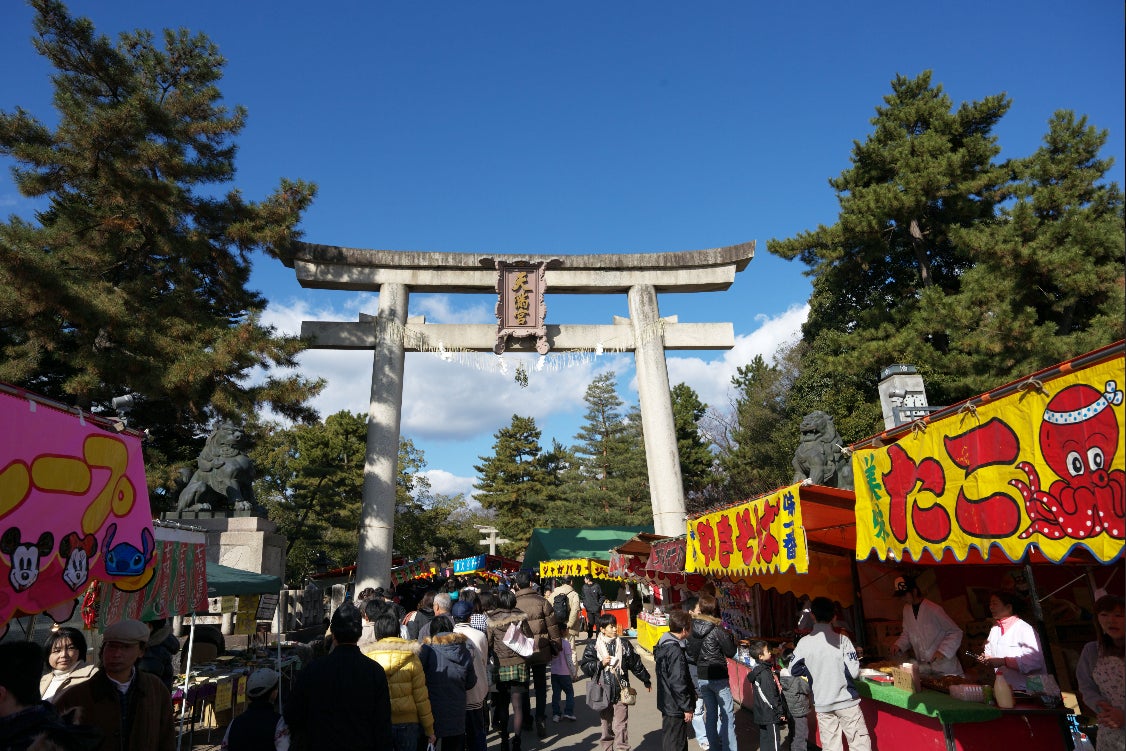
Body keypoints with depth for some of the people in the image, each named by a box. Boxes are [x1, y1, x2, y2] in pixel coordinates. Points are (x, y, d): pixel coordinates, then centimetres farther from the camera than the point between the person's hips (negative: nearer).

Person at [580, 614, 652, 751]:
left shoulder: (624, 644, 2)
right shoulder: (593, 646, -1)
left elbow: (636, 664, 11)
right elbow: (585, 666, -3)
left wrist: (646, 680, 19)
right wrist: (601, 663, -16)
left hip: (621, 693, -1)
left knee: (620, 727, -5)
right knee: (606, 726, 12)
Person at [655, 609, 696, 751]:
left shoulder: (663, 644, 5)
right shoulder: (675, 651, -26)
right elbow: (678, 683, -26)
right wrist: (687, 707, -16)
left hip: (667, 703, 10)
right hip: (676, 707, -9)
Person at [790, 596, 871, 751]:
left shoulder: (804, 642, -5)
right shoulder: (842, 640, -11)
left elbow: (793, 670, 1)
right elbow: (854, 672, -13)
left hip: (822, 704, 2)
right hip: (845, 701, -2)